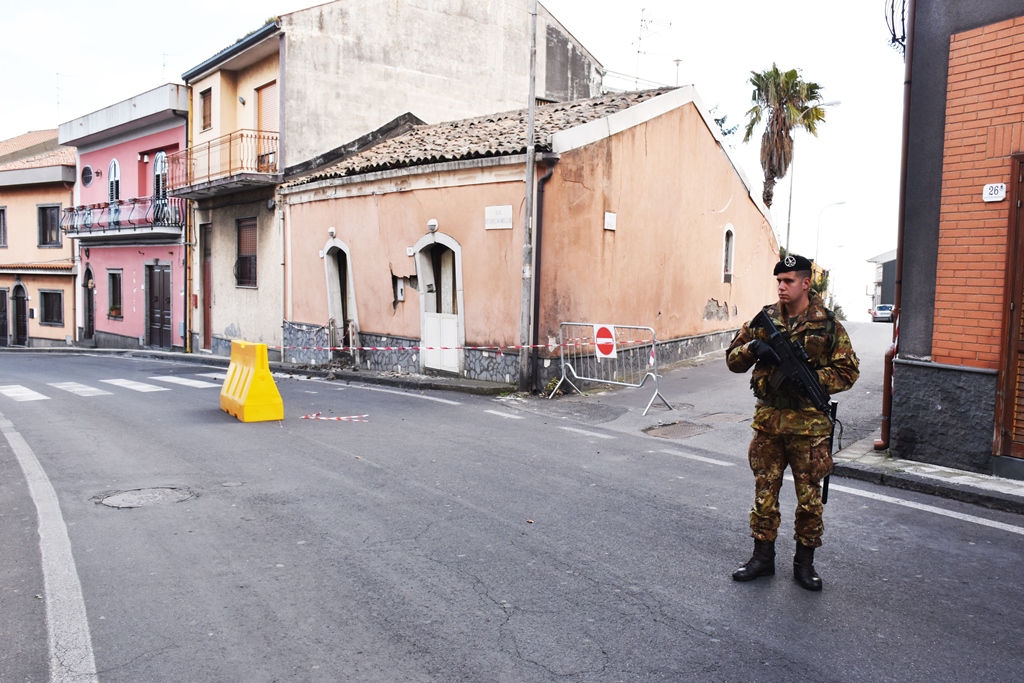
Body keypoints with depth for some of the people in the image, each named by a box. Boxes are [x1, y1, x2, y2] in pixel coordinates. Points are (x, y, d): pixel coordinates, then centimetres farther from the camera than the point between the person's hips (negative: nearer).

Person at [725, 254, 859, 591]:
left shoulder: (827, 324, -2)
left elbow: (847, 371, -2)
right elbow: (733, 360, 7)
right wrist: (753, 348, -14)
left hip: (808, 423, -2)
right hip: (767, 418, 3)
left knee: (809, 494, 7)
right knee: (765, 490, 9)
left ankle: (804, 562, 23)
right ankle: (763, 557, 23)